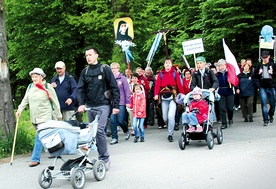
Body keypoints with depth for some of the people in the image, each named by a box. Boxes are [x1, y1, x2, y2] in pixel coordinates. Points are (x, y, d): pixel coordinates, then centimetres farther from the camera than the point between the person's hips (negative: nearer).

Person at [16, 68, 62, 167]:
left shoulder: (48, 87, -9)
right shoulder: (30, 87, 6)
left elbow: (55, 102, -3)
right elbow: (25, 99, 9)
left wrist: (58, 115, 1)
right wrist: (20, 109, -7)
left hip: (44, 116, -6)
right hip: (34, 117, 6)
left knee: (39, 137, -13)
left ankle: (35, 159, -11)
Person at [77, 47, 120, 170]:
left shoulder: (105, 69, -1)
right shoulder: (84, 72, 12)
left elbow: (114, 88, -2)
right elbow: (81, 89, 5)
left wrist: (116, 105, -8)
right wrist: (81, 104, -12)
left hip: (103, 105, -5)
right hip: (90, 106, 6)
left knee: (100, 130, -16)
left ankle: (105, 158, -6)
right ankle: (102, 157, 16)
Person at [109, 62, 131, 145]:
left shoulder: (123, 78, -2)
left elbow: (127, 91, -2)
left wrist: (128, 102, -5)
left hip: (121, 103, -2)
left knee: (120, 120, -2)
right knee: (112, 120, 0)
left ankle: (126, 131, 29)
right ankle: (114, 138, 11)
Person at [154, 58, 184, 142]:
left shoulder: (175, 73, 6)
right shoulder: (161, 74, 10)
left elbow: (179, 85, 0)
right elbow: (157, 84, 0)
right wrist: (156, 94, -17)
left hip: (172, 96, -2)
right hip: (164, 97, 3)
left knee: (171, 116, -14)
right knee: (165, 117, 4)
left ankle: (170, 134, -4)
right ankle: (170, 129, 30)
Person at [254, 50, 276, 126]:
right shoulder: (259, 65, 5)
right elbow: (254, 76, 9)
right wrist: (259, 73, -10)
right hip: (262, 87, 0)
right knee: (264, 104, -6)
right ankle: (266, 120, -2)